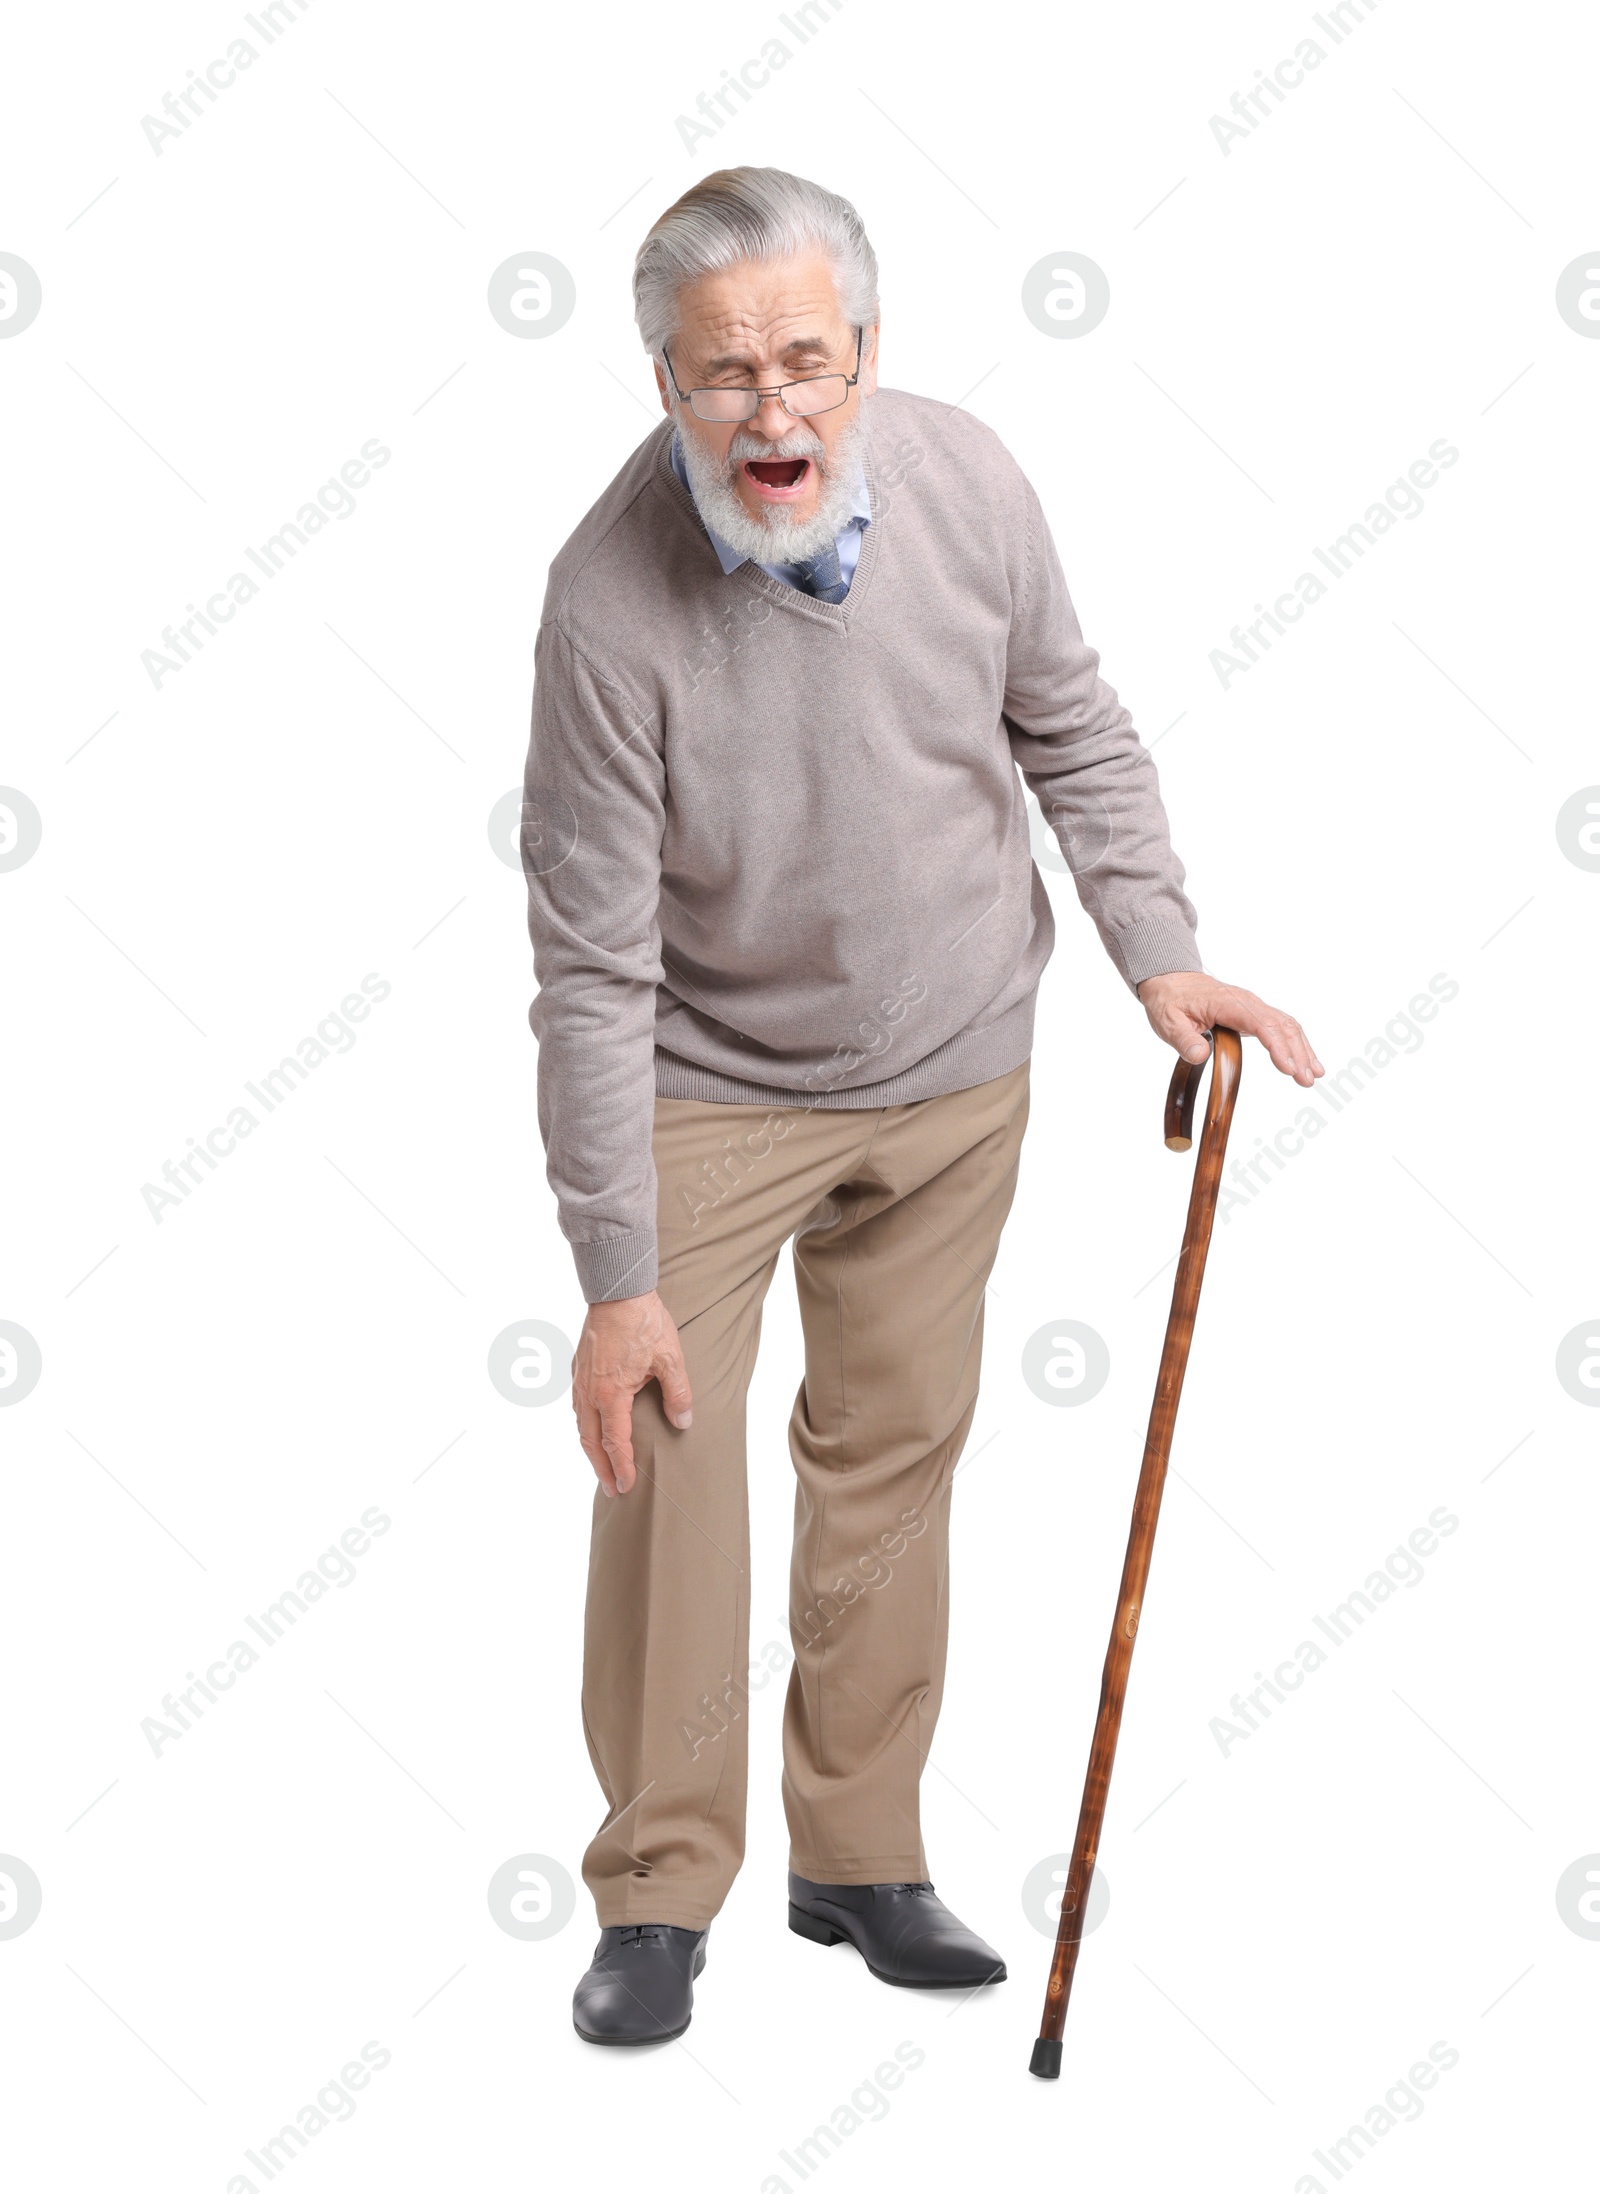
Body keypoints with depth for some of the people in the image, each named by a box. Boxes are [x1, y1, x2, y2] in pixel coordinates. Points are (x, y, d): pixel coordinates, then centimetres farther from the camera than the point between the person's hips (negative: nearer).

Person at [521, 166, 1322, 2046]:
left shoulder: (965, 479, -15)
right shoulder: (613, 598, -25)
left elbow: (1070, 727, 5)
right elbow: (593, 970, -22)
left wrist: (1157, 954, -3)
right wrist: (614, 1277, -21)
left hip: (954, 1074, 4)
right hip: (714, 1084, -3)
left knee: (893, 1453, 10)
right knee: (664, 1450, -8)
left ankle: (858, 1859, 24)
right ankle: (659, 1894, 8)